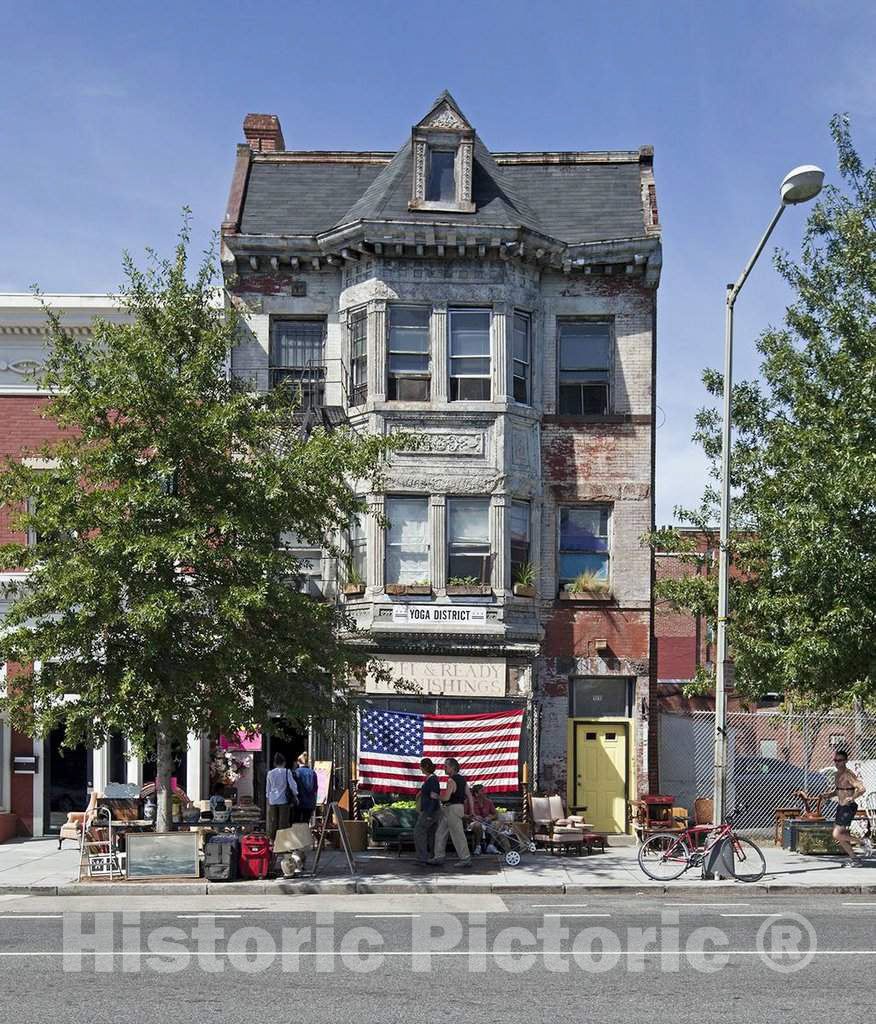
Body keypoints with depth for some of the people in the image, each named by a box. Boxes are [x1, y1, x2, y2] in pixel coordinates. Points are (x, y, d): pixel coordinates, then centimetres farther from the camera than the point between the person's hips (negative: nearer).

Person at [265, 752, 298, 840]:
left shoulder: (270, 773, 6)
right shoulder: (287, 772, -4)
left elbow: (267, 789, 12)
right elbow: (292, 786, -6)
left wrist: (268, 803, 20)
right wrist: (296, 796, 7)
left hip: (272, 801, 3)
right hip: (284, 800, -3)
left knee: (272, 822, 8)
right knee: (283, 822, 2)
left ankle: (272, 840, 10)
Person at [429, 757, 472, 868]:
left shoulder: (451, 780, -16)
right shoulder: (462, 779, 12)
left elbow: (446, 797, -22)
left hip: (452, 808, -10)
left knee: (458, 835, -5)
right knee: (440, 833, 13)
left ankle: (466, 859, -3)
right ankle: (439, 857, 16)